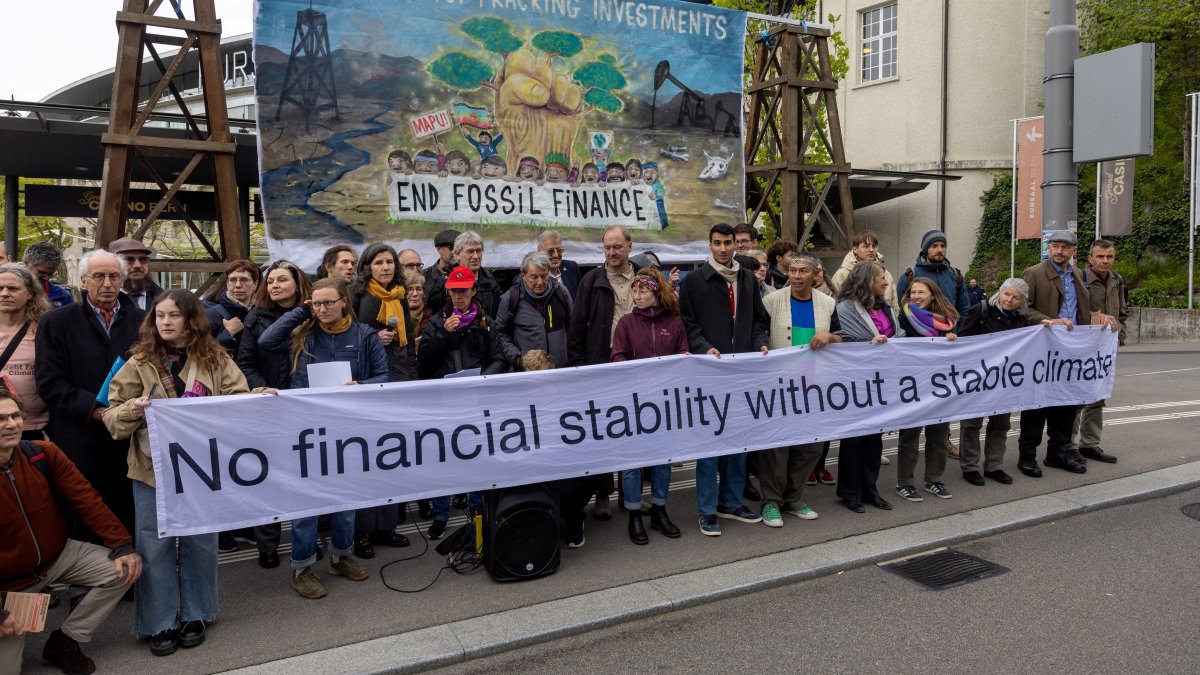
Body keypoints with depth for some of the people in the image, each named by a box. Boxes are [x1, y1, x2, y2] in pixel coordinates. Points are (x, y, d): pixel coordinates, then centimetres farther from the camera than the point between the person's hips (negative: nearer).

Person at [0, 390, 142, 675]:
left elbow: (85, 499, -9)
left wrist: (123, 545, -14)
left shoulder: (43, 454, -13)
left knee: (122, 570, -17)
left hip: (59, 556, 3)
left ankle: (63, 641, 2)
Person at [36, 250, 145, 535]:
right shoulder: (57, 322, 4)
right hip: (79, 443, -1)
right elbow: (49, 383, -3)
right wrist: (94, 410, -14)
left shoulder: (140, 320, 10)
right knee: (80, 523, 4)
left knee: (128, 519, 5)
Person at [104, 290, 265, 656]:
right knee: (155, 544, 6)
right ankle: (160, 623, 19)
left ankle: (194, 615, 27)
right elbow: (112, 416, -1)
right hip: (153, 466, -1)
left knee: (200, 540, 11)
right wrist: (132, 410, -22)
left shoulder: (216, 359, 1)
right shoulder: (140, 362, 0)